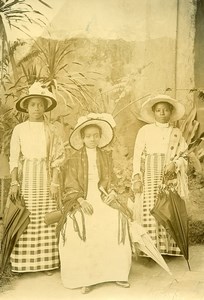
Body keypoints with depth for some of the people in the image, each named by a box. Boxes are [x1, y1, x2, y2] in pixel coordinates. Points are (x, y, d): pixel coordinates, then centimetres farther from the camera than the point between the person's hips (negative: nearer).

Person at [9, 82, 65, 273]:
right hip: (25, 178, 0)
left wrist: (55, 182, -3)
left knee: (45, 219, 0)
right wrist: (14, 182, -6)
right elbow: (14, 158, 2)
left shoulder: (50, 130, 6)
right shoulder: (19, 129, 4)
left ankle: (47, 261, 9)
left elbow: (57, 158, 5)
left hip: (45, 178, 1)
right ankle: (22, 262, 8)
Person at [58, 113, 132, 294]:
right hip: (82, 200, -1)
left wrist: (113, 193, -7)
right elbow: (71, 186, 2)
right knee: (78, 227, -27)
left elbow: (111, 180, 12)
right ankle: (86, 276, -15)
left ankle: (116, 272, -10)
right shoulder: (75, 159, 6)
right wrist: (81, 201, -13)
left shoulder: (106, 157, 13)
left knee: (116, 221, -24)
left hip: (103, 198, 2)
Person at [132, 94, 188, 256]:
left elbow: (184, 156, 11)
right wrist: (137, 177, -6)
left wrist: (174, 164, -10)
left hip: (171, 175, 2)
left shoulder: (177, 133, 15)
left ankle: (170, 248, 3)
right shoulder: (145, 130, 10)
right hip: (150, 175, -1)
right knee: (150, 210, -9)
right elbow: (138, 155, 5)